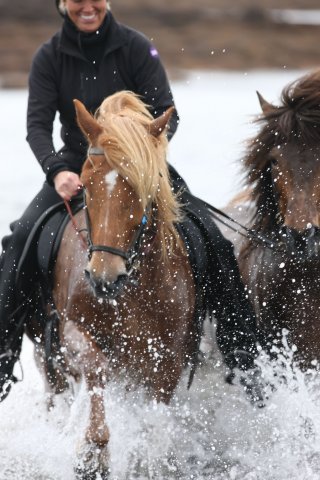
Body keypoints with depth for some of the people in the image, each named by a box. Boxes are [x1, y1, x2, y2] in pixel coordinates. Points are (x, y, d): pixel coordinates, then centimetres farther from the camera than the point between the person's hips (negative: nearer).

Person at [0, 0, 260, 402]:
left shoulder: (136, 48, -6)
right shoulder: (49, 58, -2)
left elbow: (166, 113, -10)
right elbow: (37, 124, -10)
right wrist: (57, 170, -30)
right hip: (75, 167, 1)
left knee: (213, 240, -19)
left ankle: (242, 356, -7)